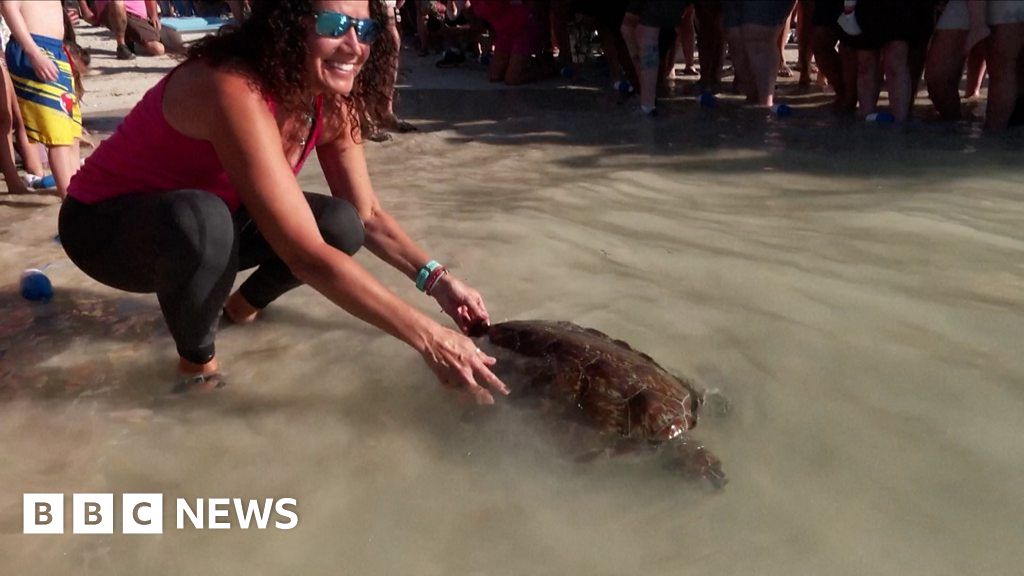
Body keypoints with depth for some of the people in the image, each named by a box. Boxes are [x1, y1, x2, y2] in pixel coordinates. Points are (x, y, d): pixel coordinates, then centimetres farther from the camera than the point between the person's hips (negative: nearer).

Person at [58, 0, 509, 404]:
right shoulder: (237, 92, -36)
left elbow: (367, 216, -4)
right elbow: (306, 255, -42)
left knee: (341, 226, -15)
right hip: (103, 223, -6)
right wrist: (427, 337, -42)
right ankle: (197, 364, -11)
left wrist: (437, 279, -20)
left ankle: (243, 305, 13)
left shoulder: (331, 103, -11)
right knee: (201, 218, -40)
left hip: (203, 221, 7)